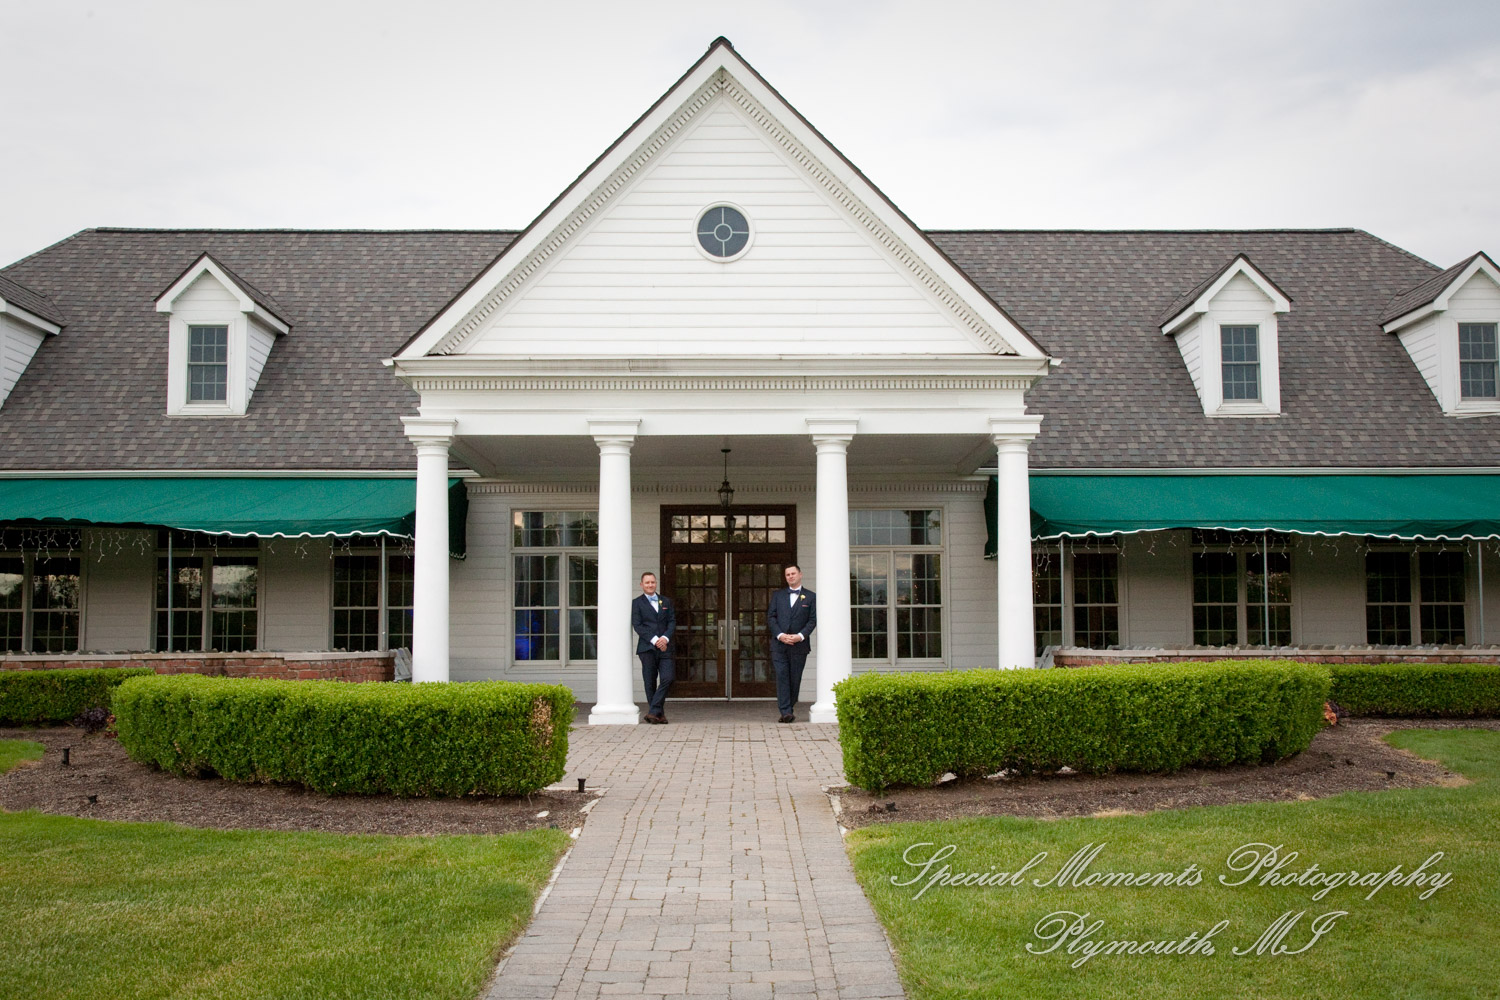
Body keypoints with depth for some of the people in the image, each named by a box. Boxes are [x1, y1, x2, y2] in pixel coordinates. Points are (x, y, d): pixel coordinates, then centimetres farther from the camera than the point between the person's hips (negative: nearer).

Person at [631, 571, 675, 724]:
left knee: (668, 679, -12)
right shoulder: (637, 603, 5)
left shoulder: (666, 602, 17)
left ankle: (653, 712, -8)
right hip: (647, 648, -2)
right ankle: (659, 714, 7)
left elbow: (672, 621, 10)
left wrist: (665, 638, -9)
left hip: (664, 647, 3)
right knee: (650, 683, -1)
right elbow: (637, 625, -4)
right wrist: (654, 640, -14)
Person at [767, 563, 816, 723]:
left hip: (799, 645, -1)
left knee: (795, 678, 3)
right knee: (782, 677, -9)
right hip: (779, 644, 1)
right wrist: (780, 635, -9)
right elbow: (771, 617, 6)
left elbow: (813, 620, 1)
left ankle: (790, 707, 18)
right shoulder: (777, 595, 13)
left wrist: (800, 636, -13)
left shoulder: (810, 597, 8)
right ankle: (786, 712, -13)